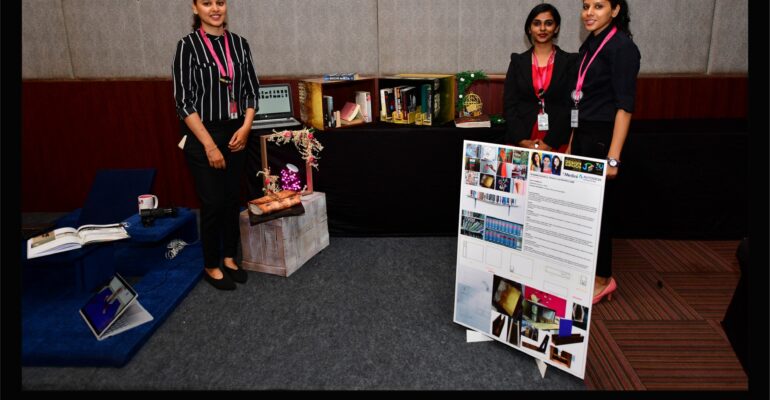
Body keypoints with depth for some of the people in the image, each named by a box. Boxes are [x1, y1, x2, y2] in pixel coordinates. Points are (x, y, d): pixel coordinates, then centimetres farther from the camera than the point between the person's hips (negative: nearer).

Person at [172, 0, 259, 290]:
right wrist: (209, 144, -16)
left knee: (232, 199, 11)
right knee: (213, 203, 1)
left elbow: (252, 90, 8)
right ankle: (211, 266, 19)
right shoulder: (188, 46, -8)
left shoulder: (239, 44, 5)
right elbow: (183, 101, -12)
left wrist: (246, 127, -7)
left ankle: (229, 258, 28)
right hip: (202, 136, -4)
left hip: (235, 134, 5)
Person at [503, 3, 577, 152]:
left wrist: (550, 143, -14)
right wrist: (523, 140, -11)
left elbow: (571, 106, -3)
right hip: (520, 142, 1)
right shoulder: (518, 61, 7)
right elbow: (509, 104, 1)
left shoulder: (570, 61, 4)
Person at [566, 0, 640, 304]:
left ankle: (603, 280, 17)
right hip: (583, 137, 8)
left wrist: (613, 157, -20)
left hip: (602, 139, -8)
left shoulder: (622, 47, -11)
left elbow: (625, 106, -16)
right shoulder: (589, 45, 12)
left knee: (598, 210, 1)